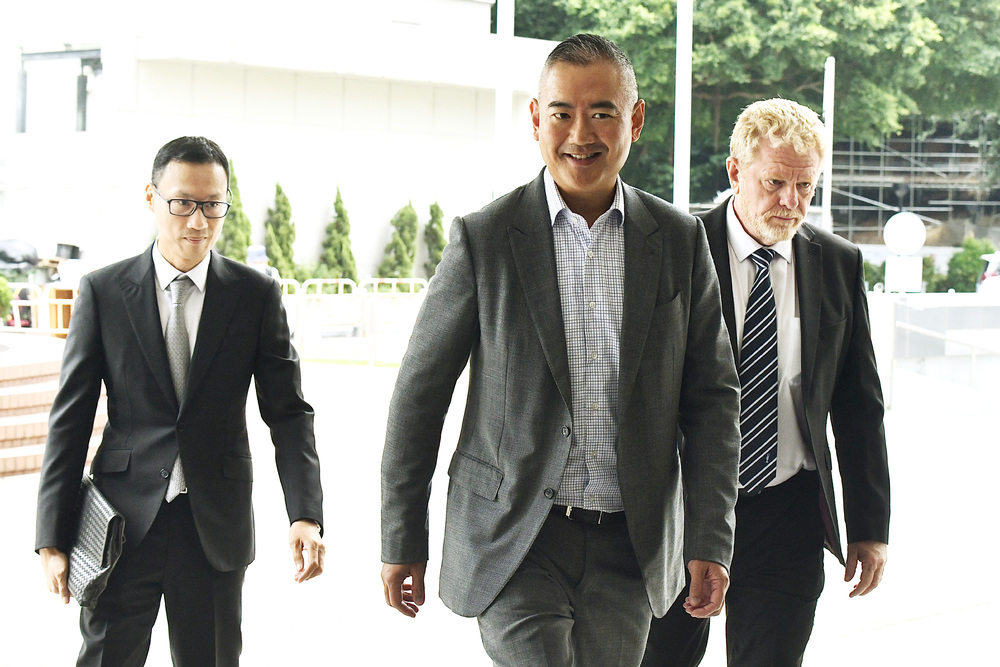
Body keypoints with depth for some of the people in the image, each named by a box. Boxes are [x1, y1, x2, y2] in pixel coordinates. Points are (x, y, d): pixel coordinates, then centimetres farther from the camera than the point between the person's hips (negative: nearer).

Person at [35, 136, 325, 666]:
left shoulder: (256, 295, 2)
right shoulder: (103, 292, 0)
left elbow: (288, 412, 0)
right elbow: (70, 418, 0)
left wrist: (305, 516, -14)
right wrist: (52, 537, -4)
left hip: (216, 525, 1)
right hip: (123, 522, -1)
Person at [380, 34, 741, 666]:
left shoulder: (681, 240, 4)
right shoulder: (484, 239, -4)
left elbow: (712, 396, 7)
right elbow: (419, 395, 1)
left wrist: (711, 540, -1)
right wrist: (402, 542, 2)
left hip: (629, 544, 3)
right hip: (515, 540, -3)